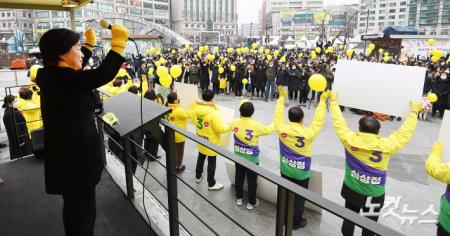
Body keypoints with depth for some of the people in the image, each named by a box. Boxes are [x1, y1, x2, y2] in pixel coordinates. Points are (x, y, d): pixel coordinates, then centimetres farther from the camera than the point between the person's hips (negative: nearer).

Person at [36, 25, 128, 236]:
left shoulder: (53, 75, 6)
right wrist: (118, 42, -23)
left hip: (68, 155, 10)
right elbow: (103, 74, -33)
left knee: (74, 208, 27)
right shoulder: (60, 77, -23)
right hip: (74, 158, -10)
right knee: (83, 212, 5)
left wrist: (90, 43, 31)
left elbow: (76, 70, 26)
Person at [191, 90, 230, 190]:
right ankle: (211, 184, 23)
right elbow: (220, 129, -23)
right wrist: (228, 126, -6)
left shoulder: (196, 109, -9)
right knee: (211, 162, 9)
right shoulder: (213, 113, -29)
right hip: (211, 142, -7)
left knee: (201, 158, 26)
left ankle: (198, 176, 45)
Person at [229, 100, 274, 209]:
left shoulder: (235, 123, -10)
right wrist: (275, 124, 13)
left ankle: (239, 198, 37)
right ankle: (251, 202, 26)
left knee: (239, 177, 20)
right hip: (252, 158, -4)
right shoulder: (256, 125, -23)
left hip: (238, 156, 4)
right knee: (251, 180, 12)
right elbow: (268, 130, -8)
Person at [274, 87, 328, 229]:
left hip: (285, 170, 4)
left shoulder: (281, 128, -18)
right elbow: (318, 120, -14)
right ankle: (296, 222, 31)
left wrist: (282, 97, 5)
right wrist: (323, 101, -7)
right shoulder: (308, 133, -25)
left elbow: (278, 115, -3)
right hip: (301, 173, -3)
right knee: (299, 197, 15)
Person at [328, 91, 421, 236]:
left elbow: (338, 121, -6)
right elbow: (405, 132, -7)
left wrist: (333, 101, 7)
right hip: (373, 195, -2)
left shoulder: (349, 139, -20)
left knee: (349, 219, 20)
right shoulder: (386, 146, -22)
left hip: (351, 190, 2)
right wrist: (414, 112, 7)